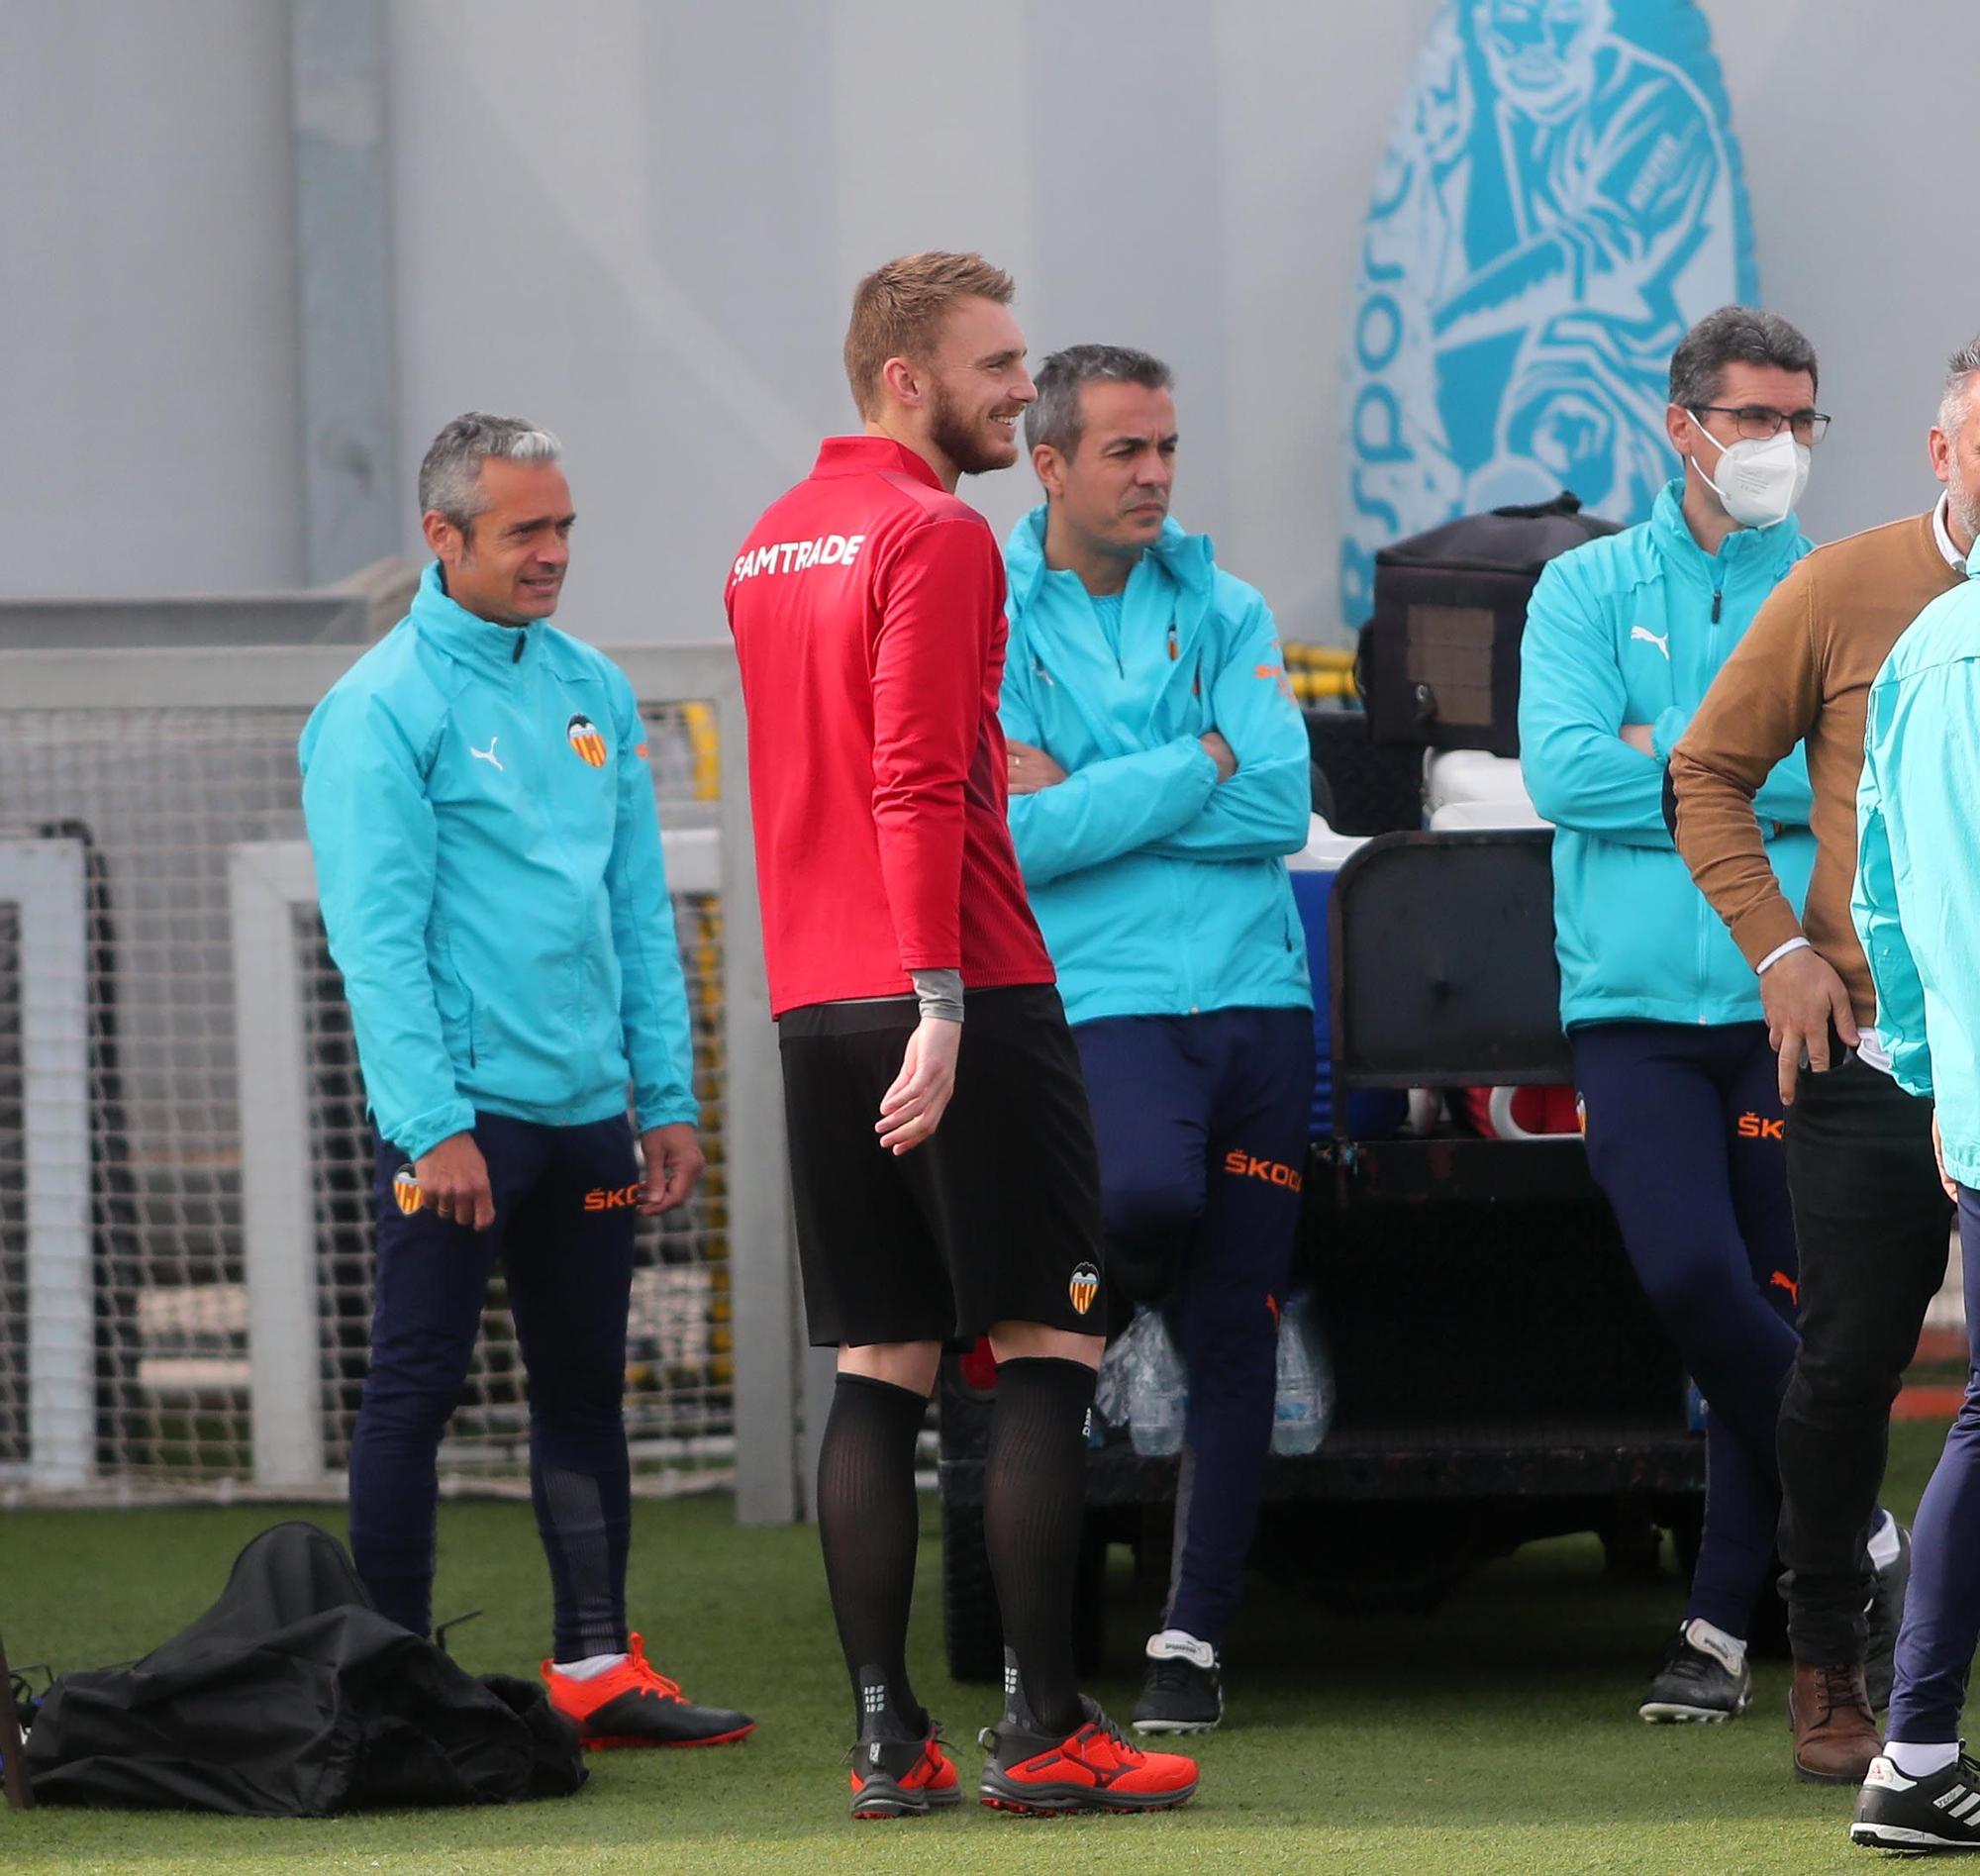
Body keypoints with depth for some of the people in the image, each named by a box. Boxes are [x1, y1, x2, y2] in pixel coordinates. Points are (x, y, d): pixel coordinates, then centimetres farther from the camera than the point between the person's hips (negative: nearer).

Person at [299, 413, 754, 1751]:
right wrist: (435, 1125, -19)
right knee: (417, 1389, -3)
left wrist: (669, 1098, 9)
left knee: (585, 1388, 10)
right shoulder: (384, 709, -8)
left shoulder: (593, 689, 12)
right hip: (461, 1111, -7)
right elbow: (375, 936, -13)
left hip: (588, 1106, 7)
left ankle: (598, 1666, 15)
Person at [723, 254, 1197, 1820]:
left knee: (878, 1372, 7)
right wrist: (940, 1002, -21)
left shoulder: (770, 548, 16)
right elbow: (919, 786, -18)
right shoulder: (937, 537, -11)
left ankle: (887, 1738, 4)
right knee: (1048, 1349, -2)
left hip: (816, 1012, 8)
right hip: (963, 997, -8)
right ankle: (1043, 1731, -5)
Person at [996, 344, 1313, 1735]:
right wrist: (1201, 763, -6)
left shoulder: (1225, 613, 11)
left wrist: (1087, 799, -7)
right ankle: (1107, 1260, 2)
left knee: (1237, 1333, 2)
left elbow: (1279, 811, -1)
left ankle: (1196, 1635, 11)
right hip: (1104, 996, -4)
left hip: (1256, 995, 4)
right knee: (1149, 1189, -35)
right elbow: (1012, 838, -11)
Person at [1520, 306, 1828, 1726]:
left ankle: (1723, 1626, 11)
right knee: (1690, 1274, -17)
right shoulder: (1589, 589, 9)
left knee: (1771, 1303, 1)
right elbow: (1563, 771, -5)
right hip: (1637, 1006, 0)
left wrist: (1673, 756, -9)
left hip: (1789, 1005, 0)